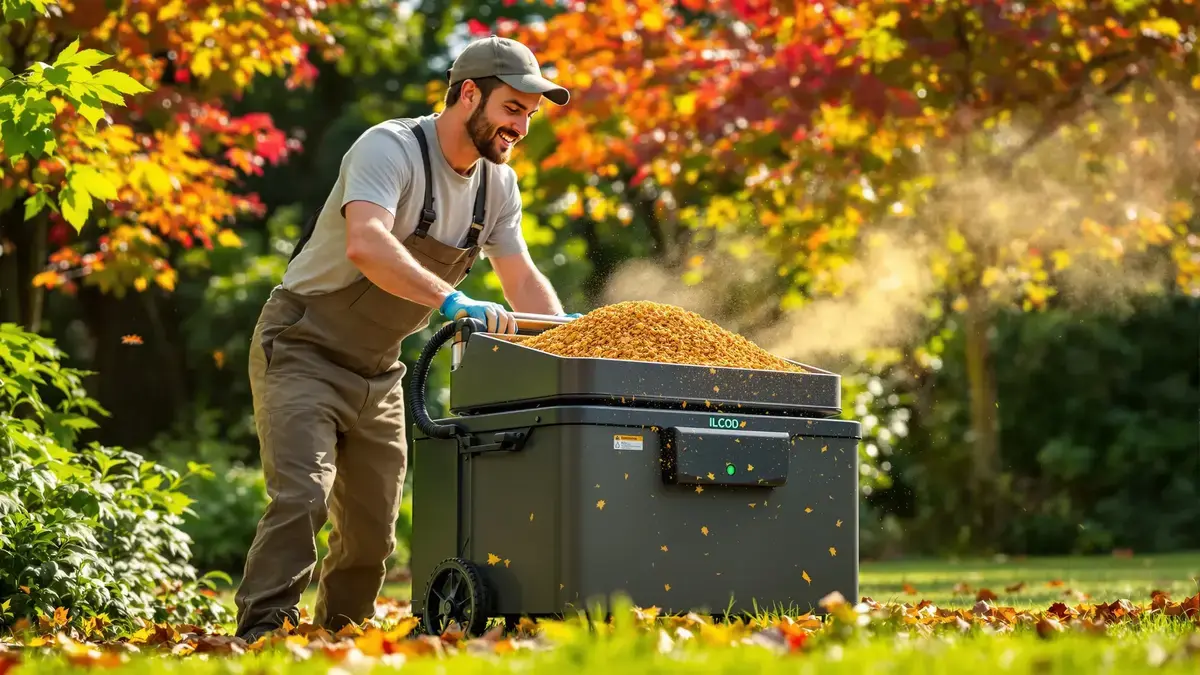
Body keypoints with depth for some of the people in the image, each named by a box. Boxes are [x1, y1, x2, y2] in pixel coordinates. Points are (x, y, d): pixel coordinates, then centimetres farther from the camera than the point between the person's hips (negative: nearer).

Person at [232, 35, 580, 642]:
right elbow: (365, 246, -39)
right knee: (302, 496, -21)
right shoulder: (390, 149, -22)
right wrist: (452, 302, -50)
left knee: (373, 527, 8)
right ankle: (260, 633, -19)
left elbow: (523, 280, 5)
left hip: (379, 369, 7)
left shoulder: (498, 184, 3)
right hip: (303, 348, -7)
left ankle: (337, 638, 22)